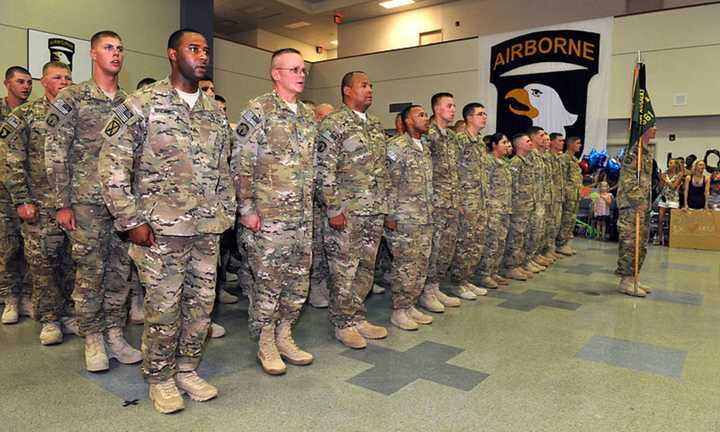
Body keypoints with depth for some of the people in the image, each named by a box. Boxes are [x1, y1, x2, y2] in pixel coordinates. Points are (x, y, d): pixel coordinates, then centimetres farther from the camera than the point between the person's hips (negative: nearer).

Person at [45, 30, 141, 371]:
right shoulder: (71, 98, -1)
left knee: (121, 271, 8)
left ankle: (114, 334, 21)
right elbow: (55, 154, -5)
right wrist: (62, 203, -9)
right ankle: (92, 339, 17)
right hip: (87, 201, -4)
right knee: (90, 272, 3)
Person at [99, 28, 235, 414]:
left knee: (201, 304, 12)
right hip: (161, 228, -5)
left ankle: (187, 369, 31)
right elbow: (112, 165, -7)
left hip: (208, 230, 5)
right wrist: (132, 220, -11)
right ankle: (160, 379, 25)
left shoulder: (216, 112, 11)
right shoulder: (141, 104, -5)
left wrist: (225, 216, 11)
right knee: (163, 307, 5)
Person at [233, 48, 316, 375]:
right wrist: (247, 209, -14)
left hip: (303, 216, 7)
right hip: (268, 216, -7)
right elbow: (241, 164, -11)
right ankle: (265, 344, 20)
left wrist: (311, 204, 15)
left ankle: (284, 337, 28)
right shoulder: (258, 111, -7)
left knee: (299, 282, 12)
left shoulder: (308, 115, 14)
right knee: (268, 282, 3)